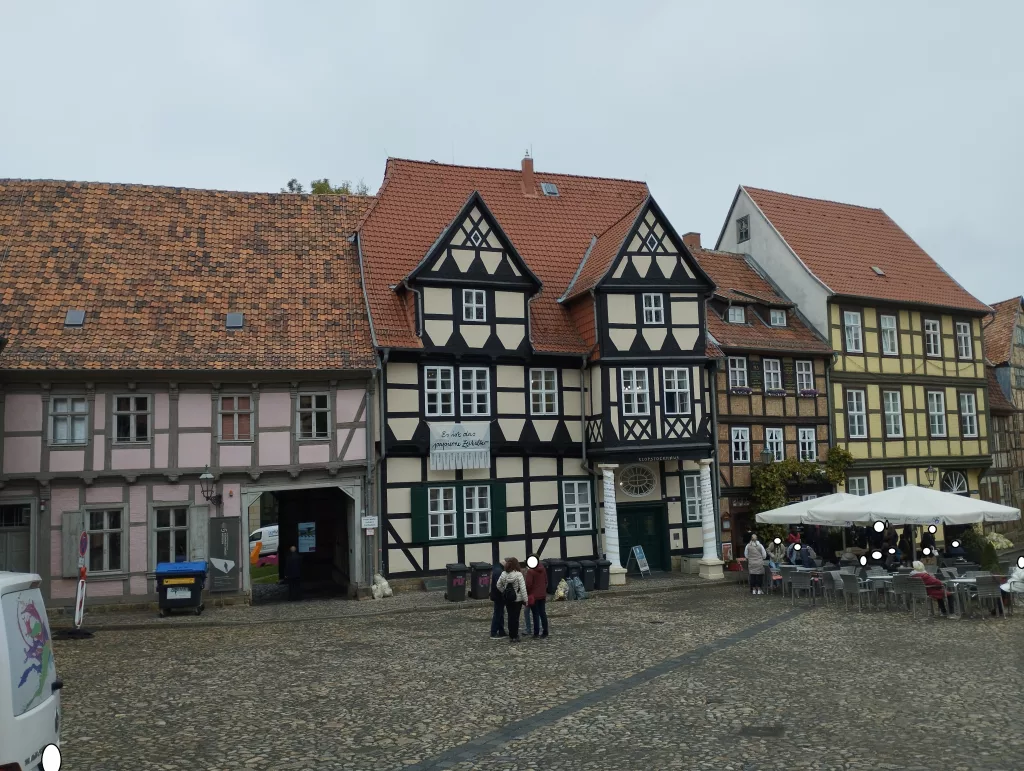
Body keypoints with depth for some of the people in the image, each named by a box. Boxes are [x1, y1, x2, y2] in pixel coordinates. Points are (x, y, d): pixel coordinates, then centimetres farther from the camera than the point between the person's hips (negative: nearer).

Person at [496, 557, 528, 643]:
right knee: (516, 617, 4)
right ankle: (515, 636, 7)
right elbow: (522, 588, -18)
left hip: (507, 599, 4)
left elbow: (498, 585, 5)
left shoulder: (503, 574, -3)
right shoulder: (518, 574, -16)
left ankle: (511, 636, 19)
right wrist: (525, 599, -14)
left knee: (510, 617, 13)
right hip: (517, 599, -4)